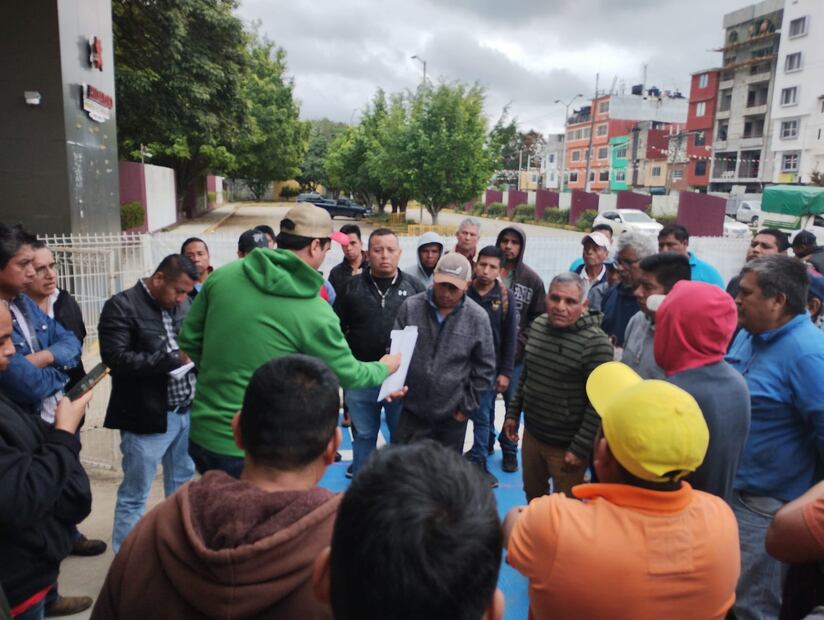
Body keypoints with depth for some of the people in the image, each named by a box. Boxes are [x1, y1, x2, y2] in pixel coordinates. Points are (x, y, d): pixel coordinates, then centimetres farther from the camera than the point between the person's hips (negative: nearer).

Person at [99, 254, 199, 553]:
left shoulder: (185, 304, 7)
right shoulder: (121, 306, -10)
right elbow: (116, 358, -19)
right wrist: (174, 359, -20)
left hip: (187, 411, 6)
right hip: (147, 416, -6)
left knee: (182, 486, 20)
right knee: (134, 495, 7)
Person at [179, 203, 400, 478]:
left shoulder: (222, 275, -4)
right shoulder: (315, 312, -18)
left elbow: (188, 339, 6)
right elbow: (349, 375, -5)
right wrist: (385, 368, 15)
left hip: (201, 434, 5)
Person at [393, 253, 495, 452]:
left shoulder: (478, 318, -9)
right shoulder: (410, 307, -8)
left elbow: (485, 369, -2)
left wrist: (467, 407, -2)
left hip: (453, 415, 0)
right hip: (412, 410, 1)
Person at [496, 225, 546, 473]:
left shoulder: (532, 280, 1)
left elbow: (538, 318, 1)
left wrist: (520, 344, -9)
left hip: (515, 354, 0)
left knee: (513, 403, 10)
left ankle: (509, 449, 28)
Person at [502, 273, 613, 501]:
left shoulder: (595, 342, -21)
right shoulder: (538, 325, 0)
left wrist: (580, 448, -17)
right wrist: (513, 413, 13)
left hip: (566, 446, -6)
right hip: (531, 434, 6)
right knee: (532, 495, 25)